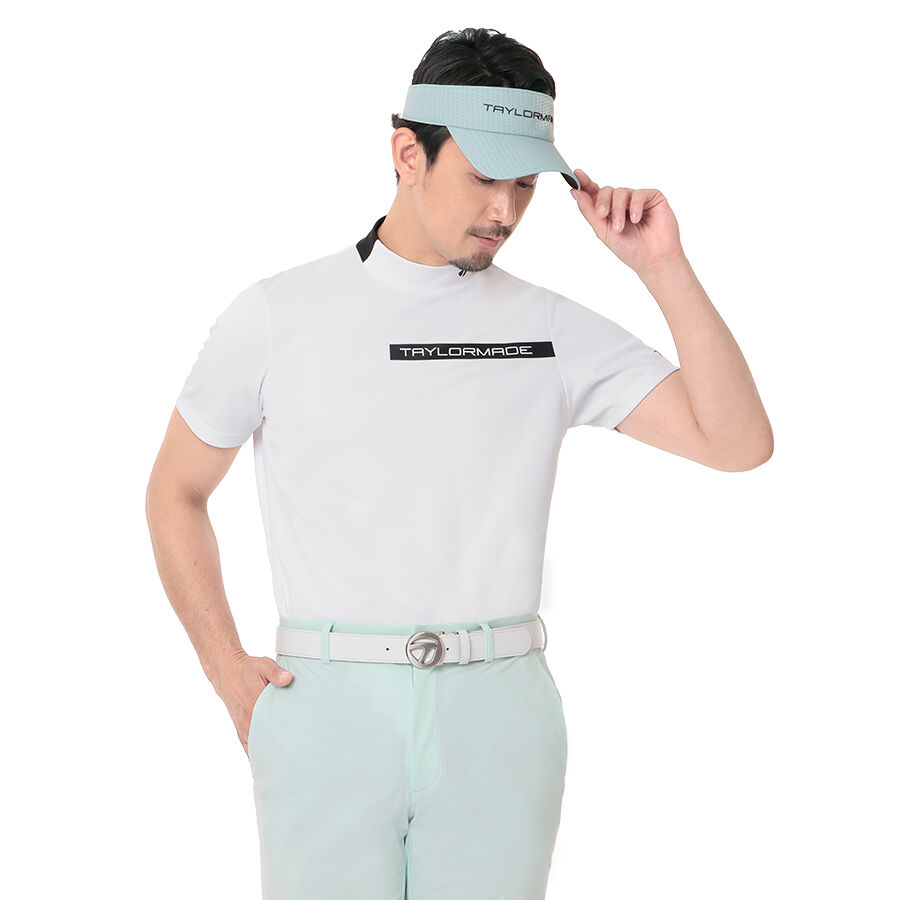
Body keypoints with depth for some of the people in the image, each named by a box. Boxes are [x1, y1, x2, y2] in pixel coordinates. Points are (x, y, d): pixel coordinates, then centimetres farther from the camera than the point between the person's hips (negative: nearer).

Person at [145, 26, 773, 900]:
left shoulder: (553, 328, 6)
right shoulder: (275, 316, 3)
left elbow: (738, 442, -1)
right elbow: (176, 492, 12)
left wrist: (663, 269, -7)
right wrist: (225, 666, 2)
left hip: (498, 710, 1)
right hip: (327, 705, -1)